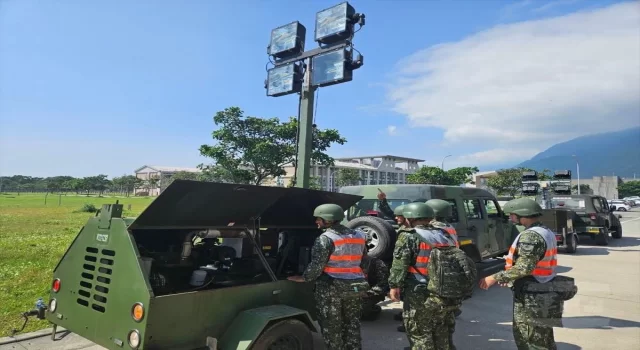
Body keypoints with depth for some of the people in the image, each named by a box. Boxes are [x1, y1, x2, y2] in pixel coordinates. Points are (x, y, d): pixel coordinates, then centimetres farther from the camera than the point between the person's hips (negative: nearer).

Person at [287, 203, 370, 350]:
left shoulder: (326, 238, -14)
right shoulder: (358, 236, 7)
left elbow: (317, 265, -18)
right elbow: (364, 261, 14)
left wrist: (304, 278, -4)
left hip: (331, 288, -6)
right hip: (355, 287, 7)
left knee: (331, 326, 9)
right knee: (352, 323, 17)